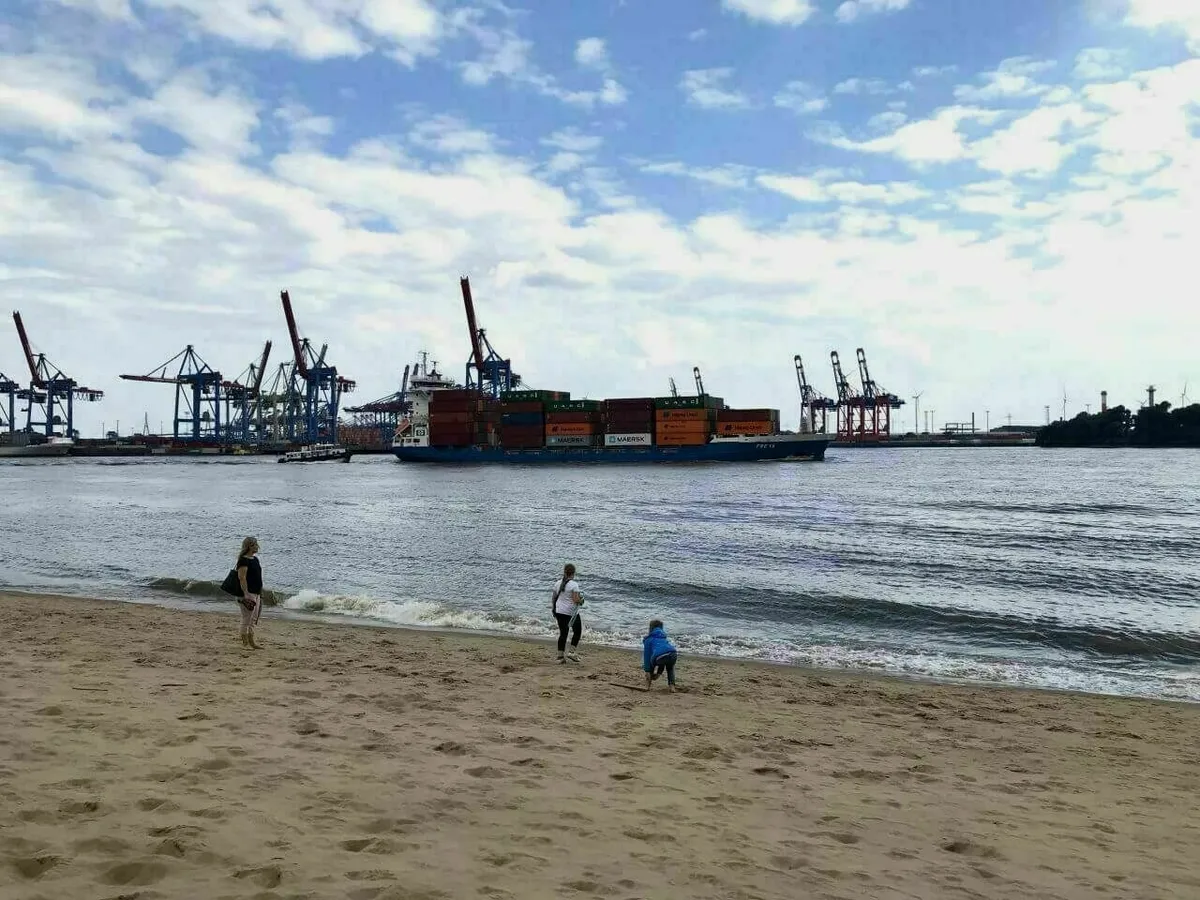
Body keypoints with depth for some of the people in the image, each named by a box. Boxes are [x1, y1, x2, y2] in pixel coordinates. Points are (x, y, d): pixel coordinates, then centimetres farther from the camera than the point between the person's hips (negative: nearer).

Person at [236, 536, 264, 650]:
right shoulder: (243, 560, -13)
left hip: (257, 593, 9)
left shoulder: (255, 559, 15)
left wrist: (260, 592, 20)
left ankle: (251, 642, 19)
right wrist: (246, 594, -23)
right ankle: (245, 643, 2)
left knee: (253, 619, 13)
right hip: (248, 593, -9)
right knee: (246, 619, -4)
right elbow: (242, 577, -19)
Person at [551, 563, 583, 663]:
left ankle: (560, 656, 10)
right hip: (571, 612, -6)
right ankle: (572, 652, 6)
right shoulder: (574, 584, -15)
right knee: (577, 631, 13)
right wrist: (581, 600, 1)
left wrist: (553, 608, 24)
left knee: (563, 633, 11)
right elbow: (576, 600, -20)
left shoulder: (558, 583, 4)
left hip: (559, 611, 6)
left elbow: (553, 597, 11)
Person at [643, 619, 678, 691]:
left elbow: (647, 655, 14)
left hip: (660, 656, -4)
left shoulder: (649, 639, 22)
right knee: (670, 669, 38)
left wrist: (647, 671, 13)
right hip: (673, 654, 4)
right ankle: (672, 686, 20)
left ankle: (648, 686, 18)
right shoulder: (665, 637, 37)